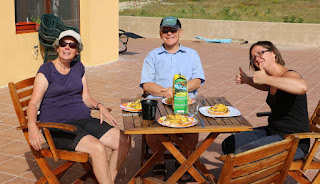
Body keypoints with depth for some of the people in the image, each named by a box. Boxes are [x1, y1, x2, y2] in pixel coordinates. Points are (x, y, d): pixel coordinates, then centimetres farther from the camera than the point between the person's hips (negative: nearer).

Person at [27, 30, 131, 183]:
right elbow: (34, 104, -7)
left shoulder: (78, 68, 16)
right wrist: (32, 125, -26)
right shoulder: (46, 70, -2)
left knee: (124, 141, -13)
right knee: (98, 148, -31)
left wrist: (99, 106, -2)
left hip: (83, 119, 6)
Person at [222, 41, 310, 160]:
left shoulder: (289, 75, -19)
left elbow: (301, 87, -46)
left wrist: (265, 79, -39)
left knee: (242, 153, -24)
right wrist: (246, 80, 18)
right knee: (228, 144, 7)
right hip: (272, 132, 9)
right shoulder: (272, 78, 8)